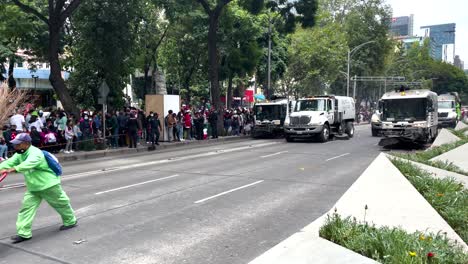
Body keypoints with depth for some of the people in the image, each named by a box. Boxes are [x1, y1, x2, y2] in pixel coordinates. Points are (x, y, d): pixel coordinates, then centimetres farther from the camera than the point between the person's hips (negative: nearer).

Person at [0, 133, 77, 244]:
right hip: (32, 188, 8)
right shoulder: (19, 154, 4)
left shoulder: (35, 153, -25)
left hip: (49, 185, -8)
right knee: (27, 207, -2)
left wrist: (13, 169, -57)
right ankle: (24, 233, 2)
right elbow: (9, 162, -8)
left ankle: (70, 221, 30)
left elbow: (28, 164, -44)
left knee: (60, 204, 9)